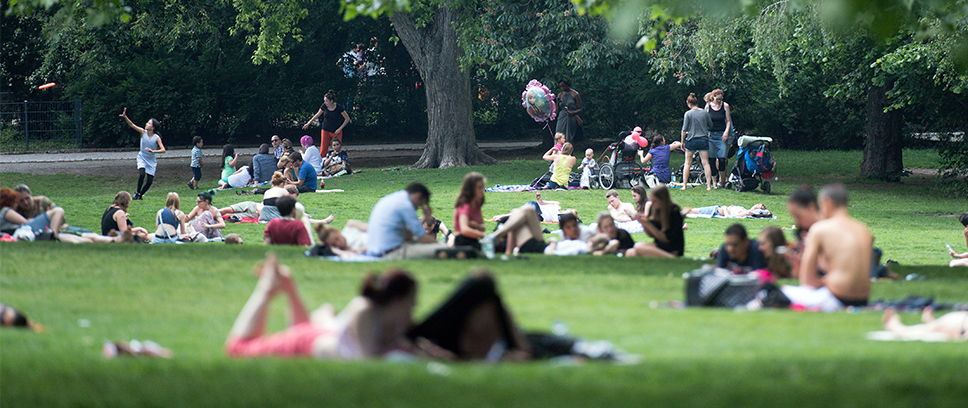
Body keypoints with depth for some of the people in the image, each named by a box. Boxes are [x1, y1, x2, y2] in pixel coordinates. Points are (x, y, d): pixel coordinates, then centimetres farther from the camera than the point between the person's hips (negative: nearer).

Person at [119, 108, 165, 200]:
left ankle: (140, 195, 20)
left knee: (150, 181, -2)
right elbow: (132, 125, -13)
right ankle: (138, 192, -5)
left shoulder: (157, 138, -13)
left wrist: (153, 151, -34)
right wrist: (125, 117, -26)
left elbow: (163, 150, -20)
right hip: (142, 157, 0)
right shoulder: (143, 132, -8)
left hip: (151, 160, 0)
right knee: (142, 174, -24)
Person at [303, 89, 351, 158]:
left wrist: (340, 128, -10)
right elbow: (317, 115, 12)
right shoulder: (324, 106, -6)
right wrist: (308, 123, 13)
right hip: (326, 130, 3)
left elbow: (347, 119, -6)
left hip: (336, 131, -3)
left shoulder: (339, 107, -16)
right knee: (323, 150, -3)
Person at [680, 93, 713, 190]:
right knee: (705, 163, 2)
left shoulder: (688, 114, -7)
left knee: (688, 163, 8)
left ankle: (684, 185, 7)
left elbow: (684, 129, -7)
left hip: (691, 140, -2)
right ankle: (709, 185, -2)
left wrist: (682, 141, 4)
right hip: (703, 140, 2)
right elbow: (711, 125, 12)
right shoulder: (704, 113, 0)